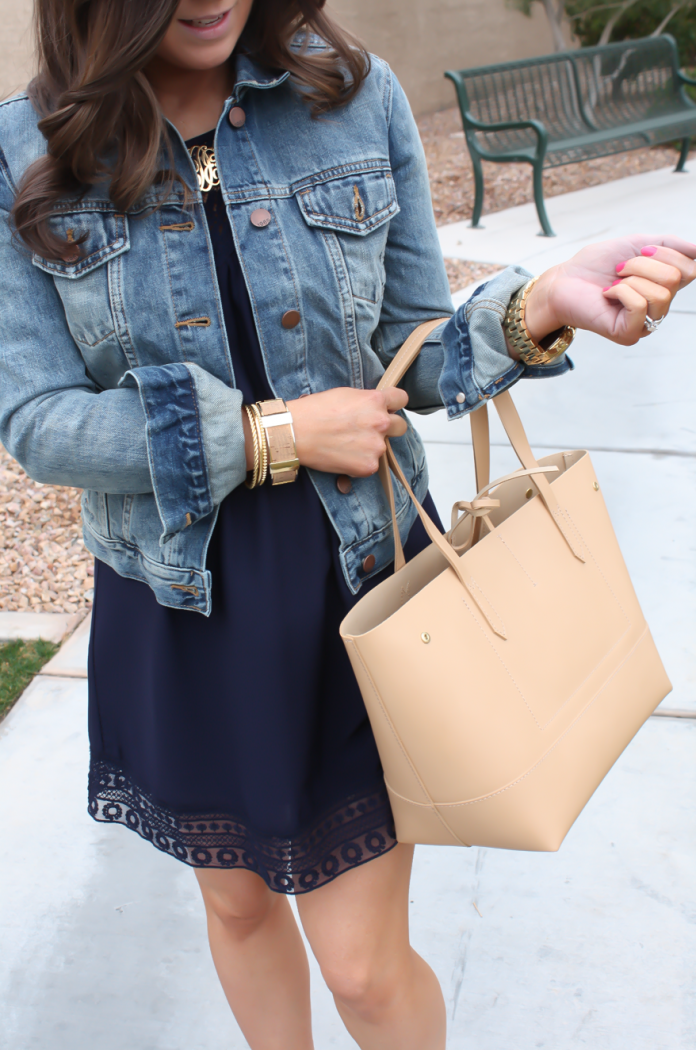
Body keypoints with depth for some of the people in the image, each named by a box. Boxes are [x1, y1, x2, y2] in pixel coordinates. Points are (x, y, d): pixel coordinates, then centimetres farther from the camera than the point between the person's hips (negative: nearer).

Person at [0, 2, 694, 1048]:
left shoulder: (356, 95, -8)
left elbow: (413, 356, -3)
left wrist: (538, 306, -24)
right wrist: (272, 434, -20)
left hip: (357, 574, 0)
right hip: (182, 607, 1)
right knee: (238, 905, 24)